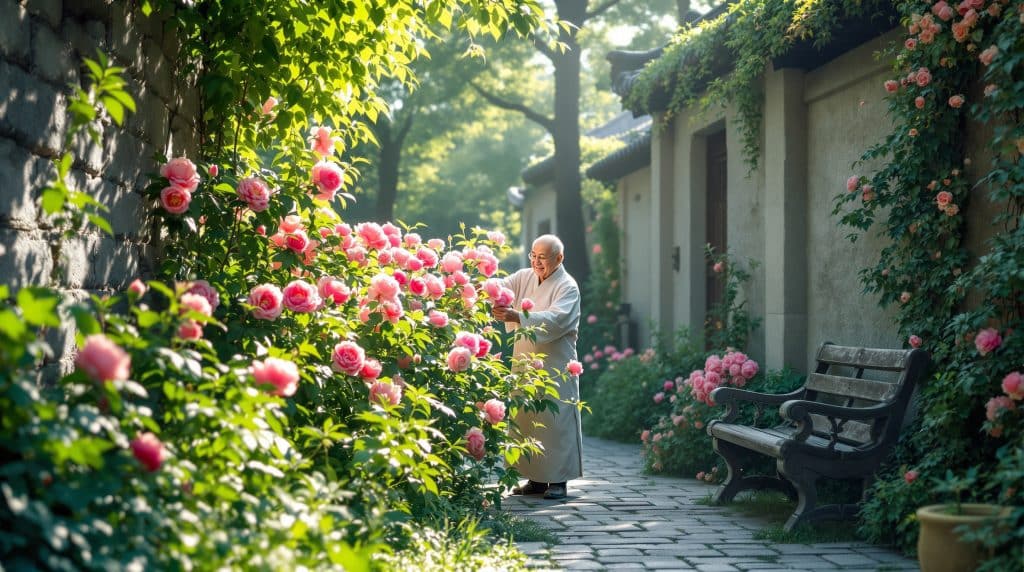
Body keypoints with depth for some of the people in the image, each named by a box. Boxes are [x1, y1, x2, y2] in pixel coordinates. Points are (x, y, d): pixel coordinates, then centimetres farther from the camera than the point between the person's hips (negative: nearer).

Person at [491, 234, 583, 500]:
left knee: (555, 420, -5)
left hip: (555, 366, -5)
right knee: (526, 418, 6)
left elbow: (556, 319, -24)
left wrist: (518, 317, -37)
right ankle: (536, 478, 13)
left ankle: (559, 480, 2)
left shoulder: (567, 287, -7)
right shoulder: (524, 278, 11)